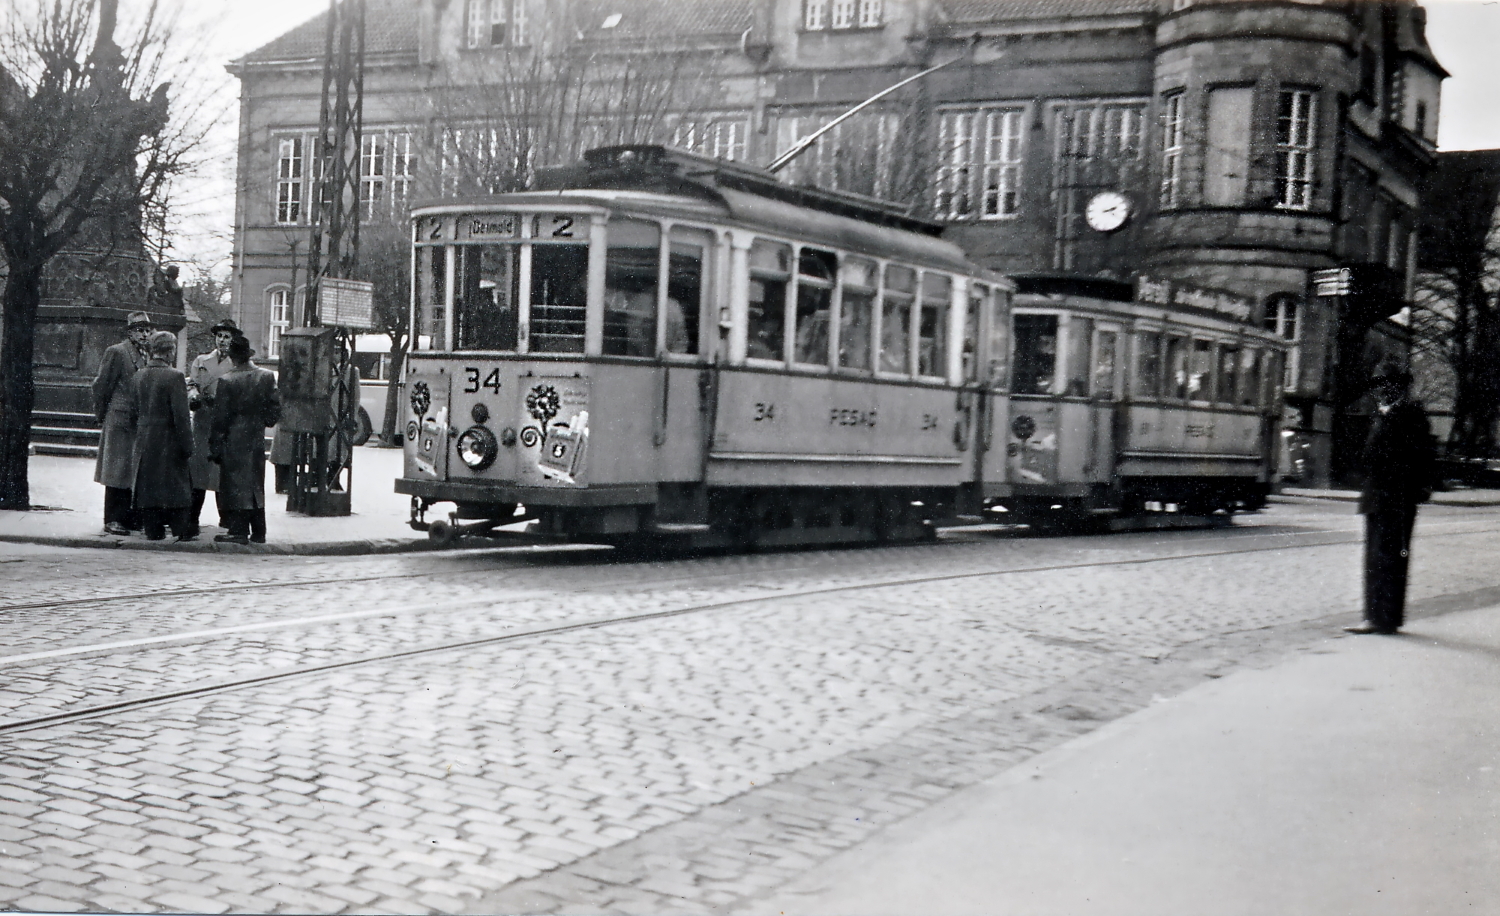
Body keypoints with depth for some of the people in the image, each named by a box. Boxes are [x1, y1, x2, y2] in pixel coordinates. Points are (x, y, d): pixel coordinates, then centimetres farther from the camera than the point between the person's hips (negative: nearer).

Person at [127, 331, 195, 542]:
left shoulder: (137, 377, 4)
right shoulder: (174, 377, -15)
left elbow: (133, 413, 10)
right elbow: (181, 416, -15)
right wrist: (187, 445, -10)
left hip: (143, 442, 5)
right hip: (168, 442, -5)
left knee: (147, 486, 10)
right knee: (176, 485, 4)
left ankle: (153, 530, 13)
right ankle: (181, 530, 7)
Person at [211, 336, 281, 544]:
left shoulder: (227, 380, -11)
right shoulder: (267, 377, -2)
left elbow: (220, 416, -8)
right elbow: (275, 408, 1)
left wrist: (215, 446, -3)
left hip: (234, 438, -4)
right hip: (257, 437, 4)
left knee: (235, 483, 2)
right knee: (256, 484, 12)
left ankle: (239, 531, 0)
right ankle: (258, 532, 15)